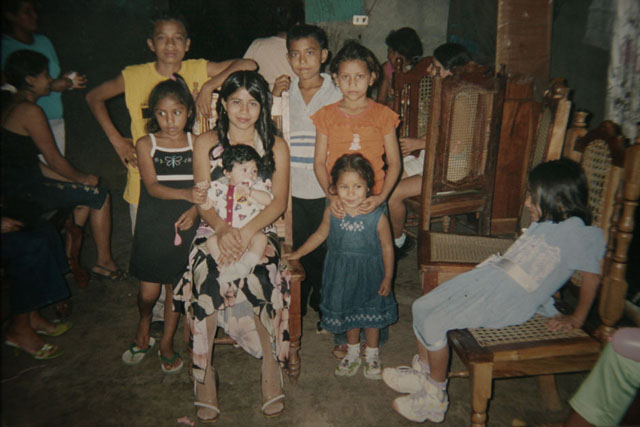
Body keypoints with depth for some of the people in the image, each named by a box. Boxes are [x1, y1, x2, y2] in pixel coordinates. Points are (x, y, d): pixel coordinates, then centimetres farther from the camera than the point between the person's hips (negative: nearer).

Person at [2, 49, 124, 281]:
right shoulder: (30, 110, -16)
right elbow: (54, 159, -15)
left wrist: (74, 178, 11)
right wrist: (82, 178, 3)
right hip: (23, 195, -10)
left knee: (83, 193, 22)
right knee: (99, 195, -4)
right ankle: (104, 262, 6)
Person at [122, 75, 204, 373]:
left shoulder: (197, 144, 1)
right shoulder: (146, 144, -1)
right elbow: (152, 186, -13)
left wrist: (194, 210, -19)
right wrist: (186, 194, -29)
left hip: (184, 226, 1)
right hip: (153, 227, 0)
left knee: (176, 288, 10)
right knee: (148, 293, 3)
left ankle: (167, 343, 31)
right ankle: (144, 327, 36)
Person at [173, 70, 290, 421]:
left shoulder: (276, 146, 8)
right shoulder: (205, 143, 9)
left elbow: (279, 201, -1)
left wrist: (247, 231, -18)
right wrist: (223, 229, -18)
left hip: (259, 233, 0)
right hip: (215, 231, 1)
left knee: (258, 282, -31)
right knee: (208, 282, -29)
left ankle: (271, 369, -11)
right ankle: (204, 373, -13)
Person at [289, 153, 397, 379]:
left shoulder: (377, 216, -22)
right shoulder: (331, 213, -15)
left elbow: (387, 247, -10)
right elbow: (320, 235, 3)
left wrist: (387, 278, -5)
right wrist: (296, 254, 6)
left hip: (369, 274, -2)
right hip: (342, 273, 2)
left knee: (371, 314, 16)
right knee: (347, 311, 20)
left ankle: (372, 353, 42)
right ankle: (353, 351, 44)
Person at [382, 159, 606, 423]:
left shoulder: (580, 233, -10)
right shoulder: (544, 222, 15)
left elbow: (592, 276, -5)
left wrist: (576, 319, -1)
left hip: (507, 300, -9)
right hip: (487, 276, 9)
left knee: (434, 324, -18)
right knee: (421, 307, 4)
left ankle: (436, 396, 2)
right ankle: (423, 372, 23)